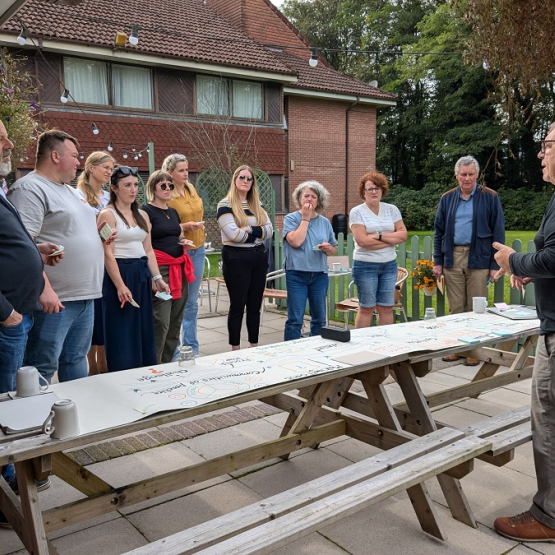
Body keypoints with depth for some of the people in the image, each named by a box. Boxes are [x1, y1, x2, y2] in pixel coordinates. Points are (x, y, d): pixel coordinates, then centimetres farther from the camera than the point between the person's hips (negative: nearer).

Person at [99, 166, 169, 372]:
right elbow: (108, 254, -14)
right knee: (122, 334, -1)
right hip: (120, 273, -7)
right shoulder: (108, 214, -8)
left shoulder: (142, 215, 13)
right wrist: (120, 286, -20)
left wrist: (157, 277, 4)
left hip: (142, 275, 7)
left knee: (144, 331, 11)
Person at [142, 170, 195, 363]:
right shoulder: (147, 211, -5)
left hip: (180, 269, 8)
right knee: (161, 323, -11)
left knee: (176, 322, 10)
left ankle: (167, 365, 21)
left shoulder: (174, 212, 17)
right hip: (160, 269, -8)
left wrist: (186, 244, 4)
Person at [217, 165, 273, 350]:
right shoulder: (225, 205, -6)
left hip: (259, 257, 6)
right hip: (236, 257, -5)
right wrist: (257, 232, -4)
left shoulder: (257, 205, 12)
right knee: (237, 305, 1)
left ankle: (254, 346, 20)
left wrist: (248, 229, -12)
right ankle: (235, 349, 11)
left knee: (255, 305, 10)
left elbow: (269, 230, 2)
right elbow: (234, 235, -17)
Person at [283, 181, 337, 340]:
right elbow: (295, 241, -17)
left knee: (319, 318, 11)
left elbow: (333, 250, 15)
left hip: (320, 275, 4)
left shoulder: (325, 222, 10)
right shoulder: (291, 218, 0)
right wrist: (305, 218, -10)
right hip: (296, 273, -4)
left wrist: (327, 248, -8)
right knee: (295, 319, -4)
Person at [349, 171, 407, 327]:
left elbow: (403, 234, 0)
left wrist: (379, 236, -13)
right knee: (366, 308, 1)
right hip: (366, 265, -4)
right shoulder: (357, 212, -4)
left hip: (389, 264, 4)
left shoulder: (392, 209, 9)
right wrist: (391, 239, -8)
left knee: (387, 308, 7)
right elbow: (362, 241, -15)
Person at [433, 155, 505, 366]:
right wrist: (438, 261, 6)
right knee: (455, 308, 8)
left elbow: (498, 232, -1)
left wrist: (495, 265, -5)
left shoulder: (489, 197, 0)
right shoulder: (447, 198, 9)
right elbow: (439, 231, 12)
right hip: (452, 258, 3)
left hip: (478, 259, -3)